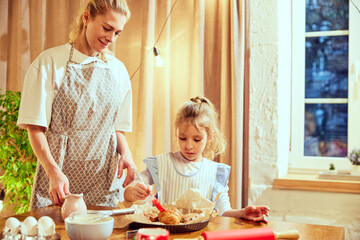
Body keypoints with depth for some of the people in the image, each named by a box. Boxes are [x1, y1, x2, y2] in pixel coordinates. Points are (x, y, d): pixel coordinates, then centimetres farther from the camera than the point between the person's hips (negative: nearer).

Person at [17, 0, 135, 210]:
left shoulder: (118, 70, 9)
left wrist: (125, 152, -6)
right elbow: (35, 127, -6)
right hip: (60, 177, -3)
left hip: (104, 179, 4)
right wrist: (53, 171, -20)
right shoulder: (50, 63, -4)